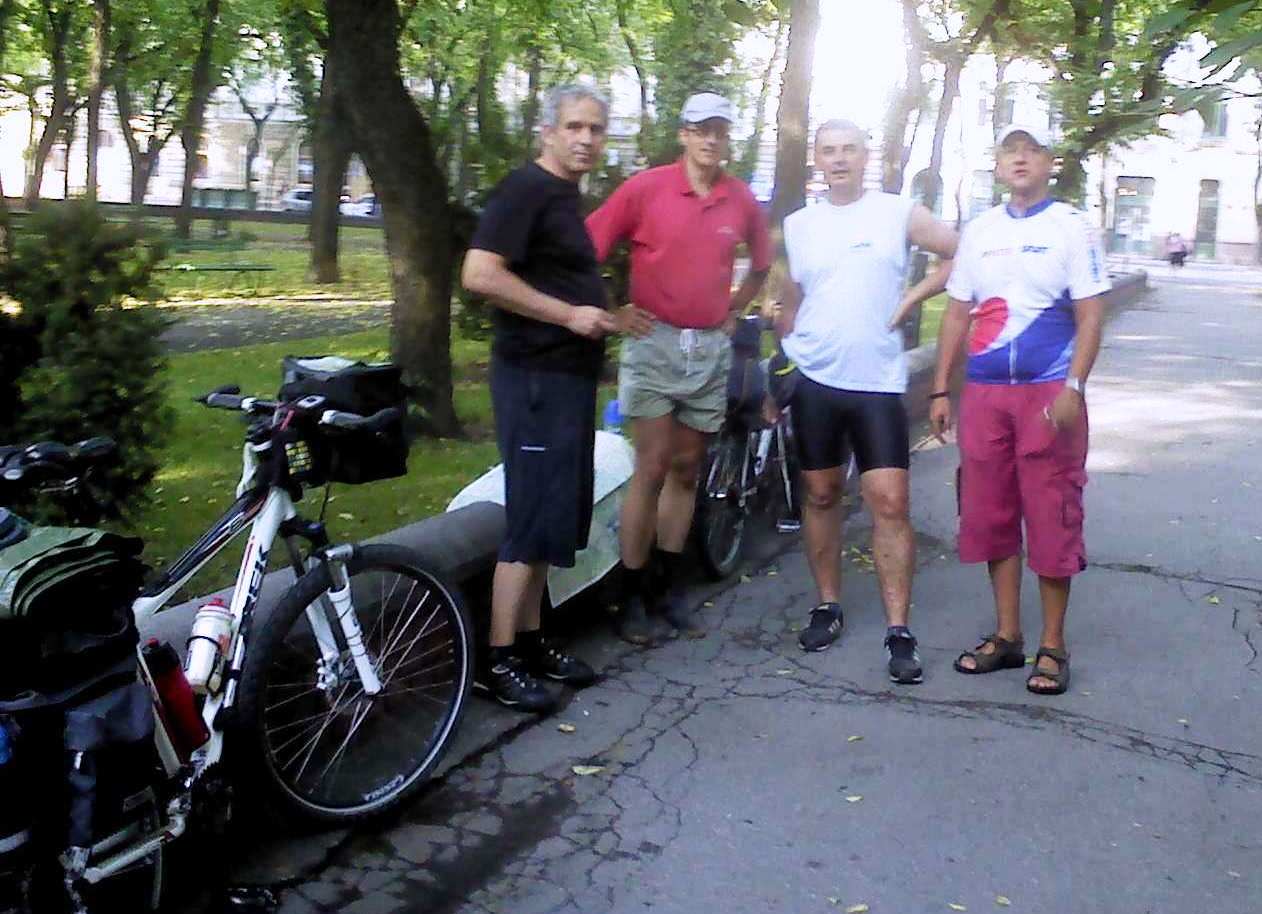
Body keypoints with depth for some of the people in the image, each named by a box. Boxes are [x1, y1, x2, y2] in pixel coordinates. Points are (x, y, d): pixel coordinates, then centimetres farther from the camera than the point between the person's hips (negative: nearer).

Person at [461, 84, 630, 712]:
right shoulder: (525, 190, -12)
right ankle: (499, 661, 2)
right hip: (535, 378, -10)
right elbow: (479, 274, -23)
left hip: (569, 375, 10)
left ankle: (530, 641, 24)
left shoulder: (566, 196, 16)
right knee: (534, 521, -7)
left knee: (557, 516, 13)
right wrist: (570, 314, -20)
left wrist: (600, 317, 14)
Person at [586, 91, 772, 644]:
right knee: (652, 471, -5)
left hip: (712, 349, 4)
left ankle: (668, 589, 22)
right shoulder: (645, 188, -6)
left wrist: (734, 309, 13)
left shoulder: (742, 201, 6)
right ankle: (633, 595, 5)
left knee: (686, 471, 11)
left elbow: (760, 264, 23)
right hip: (655, 344, -4)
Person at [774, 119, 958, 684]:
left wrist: (910, 300, -2)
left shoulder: (899, 214, 1)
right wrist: (780, 369, 11)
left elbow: (960, 255, 6)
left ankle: (898, 631, -3)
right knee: (821, 495, 10)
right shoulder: (797, 225, 9)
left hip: (878, 382, -2)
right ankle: (827, 606, 24)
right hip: (813, 381, 3)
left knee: (889, 503, -7)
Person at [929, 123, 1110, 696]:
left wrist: (1072, 389, -17)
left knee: (1052, 519, -1)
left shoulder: (1071, 227, 0)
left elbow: (1090, 316, -5)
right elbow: (957, 314, 14)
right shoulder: (979, 230, 12)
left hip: (1048, 393, -4)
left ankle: (1052, 647, 11)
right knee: (990, 516, 7)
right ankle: (1007, 636, 20)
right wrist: (940, 391, 8)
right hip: (984, 391, 4)